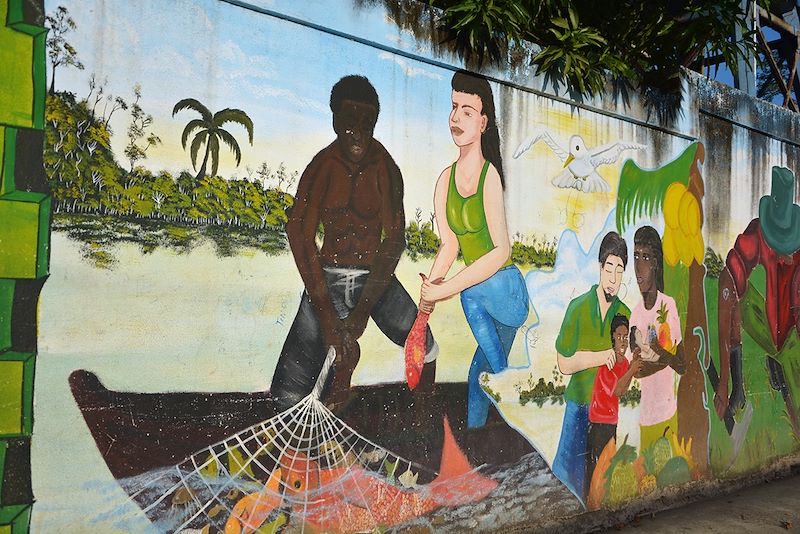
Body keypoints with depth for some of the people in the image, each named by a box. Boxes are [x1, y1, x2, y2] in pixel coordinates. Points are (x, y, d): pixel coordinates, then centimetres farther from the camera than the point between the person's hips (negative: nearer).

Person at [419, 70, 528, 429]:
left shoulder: (489, 175, -20)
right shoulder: (445, 180, -2)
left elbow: (502, 250, -23)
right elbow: (449, 245, -5)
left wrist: (446, 289, -26)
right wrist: (425, 299, -18)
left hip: (509, 293, -5)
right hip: (487, 300, 5)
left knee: (472, 291, -29)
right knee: (479, 375, 12)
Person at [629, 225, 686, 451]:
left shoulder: (669, 305, -7)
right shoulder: (635, 314, 0)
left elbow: (682, 366, -7)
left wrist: (664, 354, -25)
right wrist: (664, 361, -21)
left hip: (669, 411, -2)